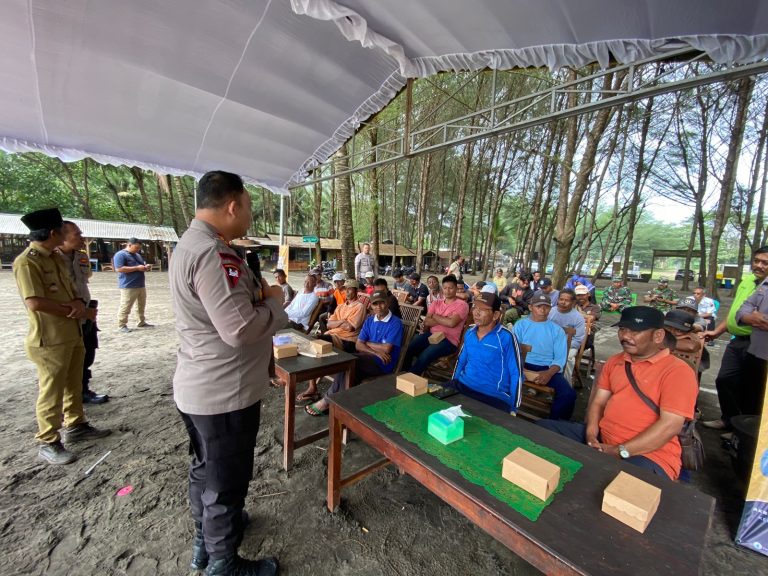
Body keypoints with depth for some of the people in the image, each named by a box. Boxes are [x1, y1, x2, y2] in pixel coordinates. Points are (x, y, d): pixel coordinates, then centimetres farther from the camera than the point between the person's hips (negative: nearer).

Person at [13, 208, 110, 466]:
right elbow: (35, 302, -22)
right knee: (51, 393, 3)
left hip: (73, 335, 8)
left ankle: (75, 426, 35)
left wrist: (78, 303, -8)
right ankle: (48, 443, 18)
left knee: (74, 385, 19)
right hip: (50, 340, -8)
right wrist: (79, 313, -14)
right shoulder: (26, 262, -16)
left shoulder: (55, 258, 10)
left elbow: (71, 288, 15)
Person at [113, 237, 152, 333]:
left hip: (141, 285, 9)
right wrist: (137, 268, -20)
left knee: (141, 306, 14)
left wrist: (145, 267, 6)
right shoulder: (120, 255, -8)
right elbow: (119, 269, -19)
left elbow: (142, 265, 31)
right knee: (125, 307, -4)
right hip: (128, 286, -8)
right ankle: (121, 326, 4)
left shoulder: (137, 255, 19)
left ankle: (142, 322, 23)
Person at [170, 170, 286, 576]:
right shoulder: (212, 252, -25)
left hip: (201, 386, 10)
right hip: (224, 394, -10)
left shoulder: (191, 243, 9)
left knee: (205, 469, 28)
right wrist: (274, 301, -12)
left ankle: (205, 540, 52)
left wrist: (255, 294, 4)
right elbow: (242, 329, -29)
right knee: (226, 482, 12)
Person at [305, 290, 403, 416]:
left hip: (383, 363, -6)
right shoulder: (369, 320, 11)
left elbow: (386, 349, -15)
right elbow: (358, 345, 4)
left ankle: (327, 400, -12)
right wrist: (375, 352, -13)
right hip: (368, 360, 6)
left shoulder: (395, 323, -8)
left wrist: (367, 343, -1)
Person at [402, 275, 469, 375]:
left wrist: (435, 316, -2)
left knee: (424, 357, -30)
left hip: (448, 340, -4)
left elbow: (451, 323, -16)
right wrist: (444, 320, -9)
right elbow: (426, 322, 3)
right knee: (408, 349, -22)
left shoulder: (462, 305, 0)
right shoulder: (436, 303, 16)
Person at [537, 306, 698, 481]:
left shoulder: (677, 371, -8)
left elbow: (670, 426, -16)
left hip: (649, 453, -6)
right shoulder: (614, 361, 12)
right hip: (601, 439, 6)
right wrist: (591, 435, -6)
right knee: (541, 428, -4)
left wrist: (620, 452, -19)